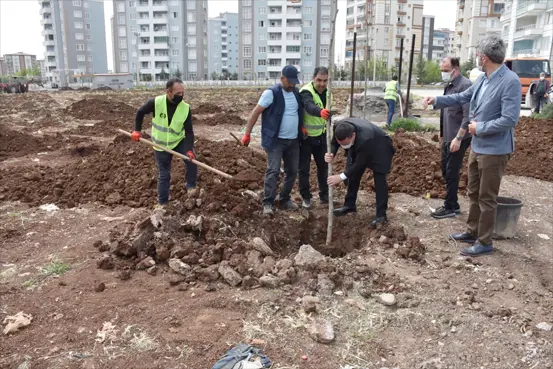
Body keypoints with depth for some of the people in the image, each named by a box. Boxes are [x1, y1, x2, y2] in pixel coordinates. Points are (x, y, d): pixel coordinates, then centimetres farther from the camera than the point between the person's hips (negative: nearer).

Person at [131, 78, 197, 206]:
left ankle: (191, 185, 0)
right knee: (164, 174, 7)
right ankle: (162, 202, 24)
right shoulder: (155, 102, -21)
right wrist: (137, 130, -5)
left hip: (179, 141, 1)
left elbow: (189, 132, -16)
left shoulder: (186, 108, -18)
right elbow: (140, 113, -1)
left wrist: (189, 149, -29)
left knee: (191, 160, -24)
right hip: (161, 145, -1)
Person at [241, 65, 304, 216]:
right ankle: (268, 203, -3)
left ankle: (284, 200, 24)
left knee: (292, 171, 10)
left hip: (293, 140, 7)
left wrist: (302, 126, 8)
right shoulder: (271, 93, -12)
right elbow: (255, 113, -11)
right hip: (276, 140, -6)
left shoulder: (297, 92, 8)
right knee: (273, 171, -10)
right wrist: (247, 134, -14)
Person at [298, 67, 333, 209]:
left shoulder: (326, 92, 2)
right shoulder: (306, 92, -22)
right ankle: (306, 197, 16)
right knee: (304, 168, 1)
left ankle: (324, 195, 29)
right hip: (305, 137, -6)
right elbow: (310, 107, -44)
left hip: (321, 135, 7)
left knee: (323, 166, 14)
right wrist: (321, 111, -64)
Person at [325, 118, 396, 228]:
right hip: (357, 147, 6)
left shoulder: (365, 139, -46)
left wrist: (341, 177, -36)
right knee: (353, 175, 9)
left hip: (379, 149, -6)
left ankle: (381, 214, -3)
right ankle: (350, 204, 23)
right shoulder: (339, 127, -31)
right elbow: (334, 143, -12)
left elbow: (360, 164, -34)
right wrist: (331, 154, -34)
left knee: (379, 180, -9)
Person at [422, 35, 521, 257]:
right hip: (477, 146, 9)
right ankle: (472, 232, 34)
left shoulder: (510, 81, -22)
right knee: (473, 193, 19)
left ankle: (484, 242, 16)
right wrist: (436, 100, 15)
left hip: (494, 150, -9)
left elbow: (509, 119, -26)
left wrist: (479, 127, -17)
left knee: (487, 198, 2)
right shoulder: (483, 79, 5)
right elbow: (462, 97, 20)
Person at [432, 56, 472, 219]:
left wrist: (458, 138, -24)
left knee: (452, 172, -1)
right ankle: (453, 204, 26)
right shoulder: (448, 86, 12)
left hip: (458, 139, -9)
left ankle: (450, 207, 11)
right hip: (447, 137, 9)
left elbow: (467, 116, -21)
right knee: (445, 170, 14)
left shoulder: (465, 85, -16)